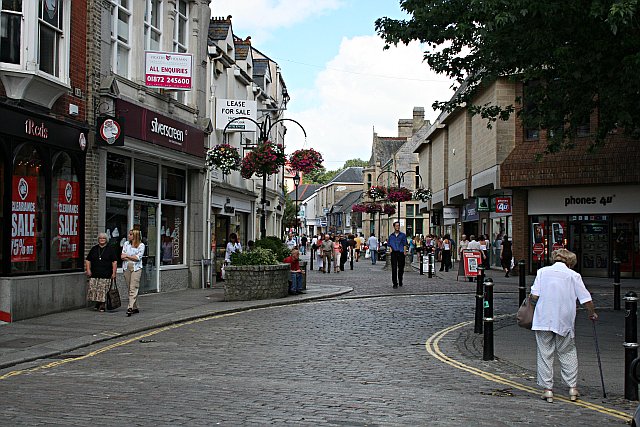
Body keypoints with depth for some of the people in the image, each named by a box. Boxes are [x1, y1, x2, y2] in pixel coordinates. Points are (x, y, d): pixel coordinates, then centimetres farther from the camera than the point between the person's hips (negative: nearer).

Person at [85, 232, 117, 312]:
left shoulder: (110, 249, 5)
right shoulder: (94, 249, 14)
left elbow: (114, 262, 1)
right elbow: (88, 260, 18)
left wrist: (114, 273, -6)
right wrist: (88, 269, 4)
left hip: (106, 275, -3)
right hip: (94, 275, 3)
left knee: (103, 292, -6)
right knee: (93, 290, 0)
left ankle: (102, 305, 3)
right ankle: (97, 303, 18)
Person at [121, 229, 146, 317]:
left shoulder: (141, 245, 0)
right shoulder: (126, 244, 13)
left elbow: (138, 257, -9)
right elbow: (122, 256, 4)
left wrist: (127, 256, -3)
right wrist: (133, 258, -7)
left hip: (136, 268, -5)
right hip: (126, 267, 5)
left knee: (133, 288, -13)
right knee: (130, 288, 6)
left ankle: (130, 308, -21)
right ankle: (135, 308, 14)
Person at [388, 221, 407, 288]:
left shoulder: (403, 235, 8)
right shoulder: (391, 236, 14)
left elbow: (404, 244, 3)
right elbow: (389, 245, 16)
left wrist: (404, 252, -7)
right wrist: (391, 250, -1)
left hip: (401, 253, 0)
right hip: (394, 253, 1)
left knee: (401, 268, 6)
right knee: (394, 268, -6)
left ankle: (400, 281, 24)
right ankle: (395, 283, -5)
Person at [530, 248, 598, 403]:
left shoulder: (543, 271, 2)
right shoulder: (573, 275, 0)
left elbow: (534, 296, -5)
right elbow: (586, 300, -2)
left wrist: (534, 304, 16)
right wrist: (592, 313, 15)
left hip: (543, 319, 0)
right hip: (565, 321, 0)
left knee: (545, 354, 7)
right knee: (568, 353, 15)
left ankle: (547, 389, 6)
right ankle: (572, 387, 13)